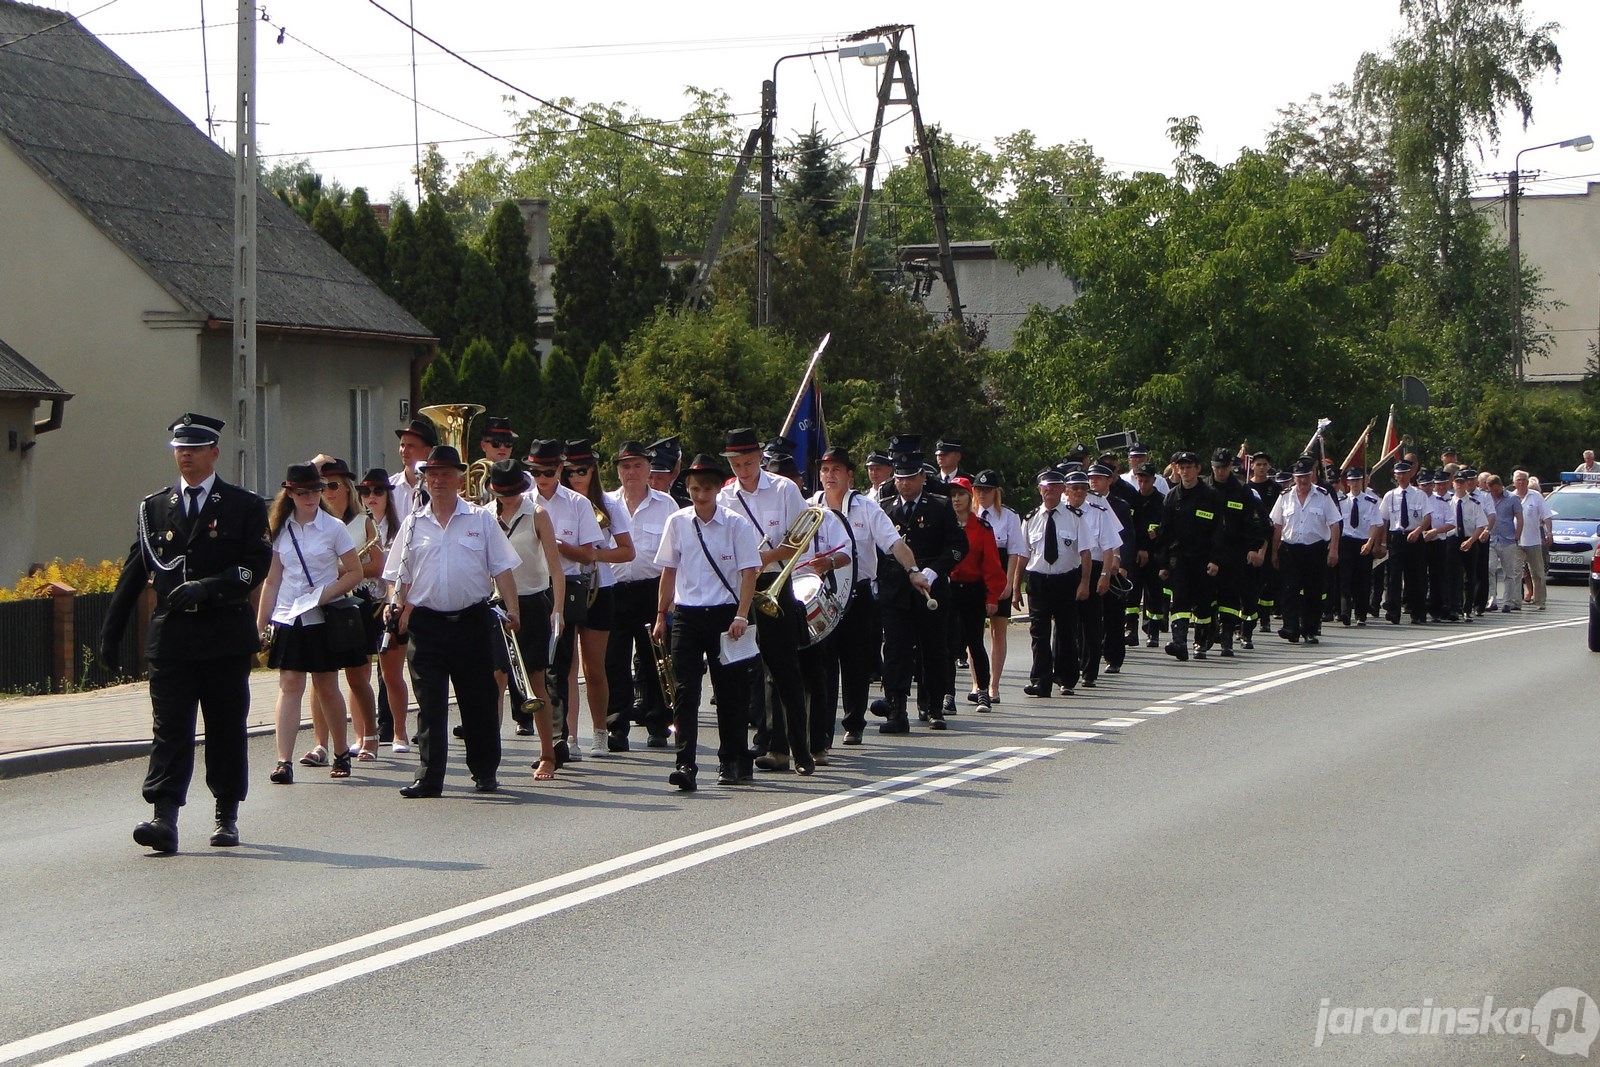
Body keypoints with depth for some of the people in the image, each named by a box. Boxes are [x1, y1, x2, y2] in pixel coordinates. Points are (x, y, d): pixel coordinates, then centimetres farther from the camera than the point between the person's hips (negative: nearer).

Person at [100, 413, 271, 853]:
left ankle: (227, 817, 18)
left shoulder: (244, 506, 4)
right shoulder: (154, 507, 12)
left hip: (225, 636, -1)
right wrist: (111, 631, 11)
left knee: (226, 729, 7)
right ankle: (164, 819, -15)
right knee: (169, 729, -7)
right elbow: (135, 570, 14)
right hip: (171, 636, 1)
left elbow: (257, 566, -5)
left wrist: (207, 589, -18)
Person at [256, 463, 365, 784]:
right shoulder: (280, 530, 7)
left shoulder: (333, 528, -1)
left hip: (322, 618, -1)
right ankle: (284, 762, -15)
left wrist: (327, 593, -14)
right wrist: (261, 624, 9)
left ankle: (341, 754, 25)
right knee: (290, 685, -8)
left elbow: (355, 573, 0)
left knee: (327, 687, 6)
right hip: (287, 620, 2)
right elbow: (272, 580, 11)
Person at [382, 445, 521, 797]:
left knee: (479, 701, 6)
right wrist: (399, 611, -3)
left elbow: (502, 569, 3)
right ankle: (430, 778, 0)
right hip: (427, 622, 1)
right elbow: (401, 577, 12)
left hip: (471, 620, -1)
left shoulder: (481, 520, 5)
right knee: (430, 704, -2)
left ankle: (485, 772, 18)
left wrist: (512, 609, -6)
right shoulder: (413, 524, 10)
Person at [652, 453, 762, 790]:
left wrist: (741, 616, -13)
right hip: (686, 614, 2)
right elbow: (669, 570, 13)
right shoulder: (677, 522, 4)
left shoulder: (736, 524, -4)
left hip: (723, 614, -2)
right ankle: (685, 764, -11)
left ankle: (733, 762, 20)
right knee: (684, 690, -7)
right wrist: (661, 615, 12)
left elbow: (749, 572, -4)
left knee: (728, 691, 7)